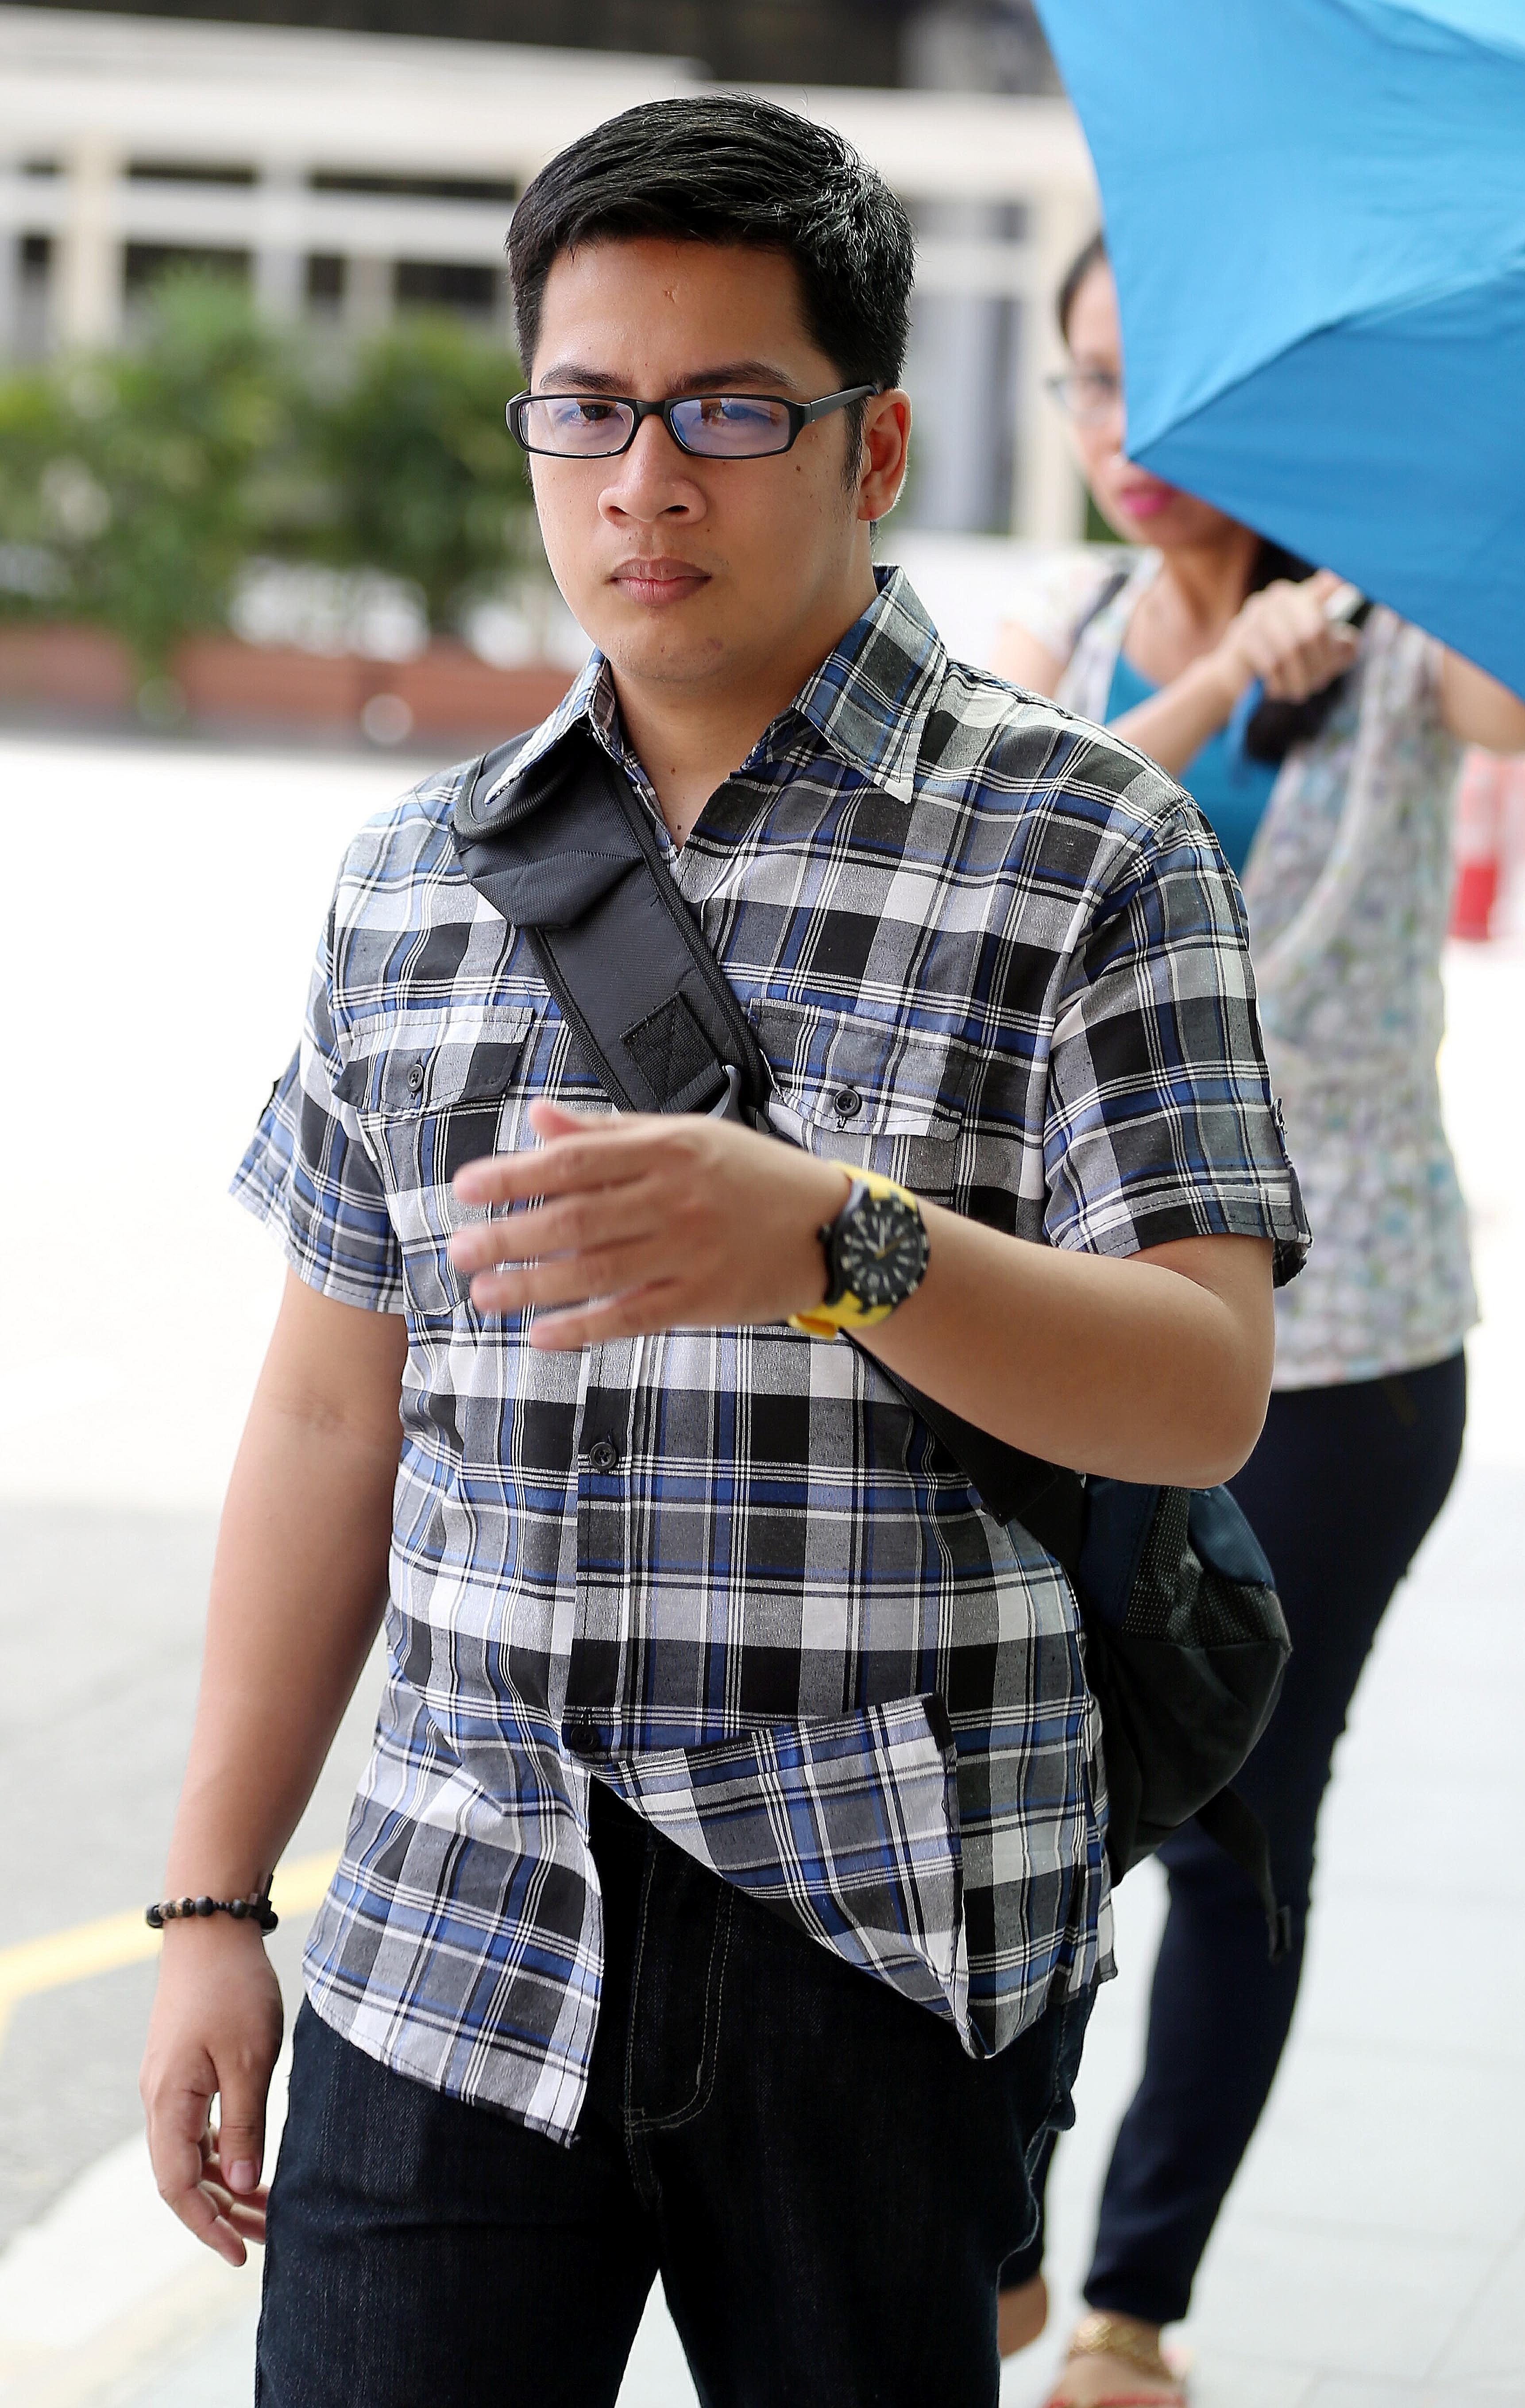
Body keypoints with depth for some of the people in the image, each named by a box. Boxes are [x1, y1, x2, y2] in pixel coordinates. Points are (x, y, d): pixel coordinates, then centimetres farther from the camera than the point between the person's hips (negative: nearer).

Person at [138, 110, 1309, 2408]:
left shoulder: (1083, 846, -3)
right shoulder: (416, 878, 10)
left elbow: (1206, 1395, -12)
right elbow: (338, 1410, 13)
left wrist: (835, 1241, -29)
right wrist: (214, 1901, 10)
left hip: (891, 1957, -3)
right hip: (456, 1943, 3)